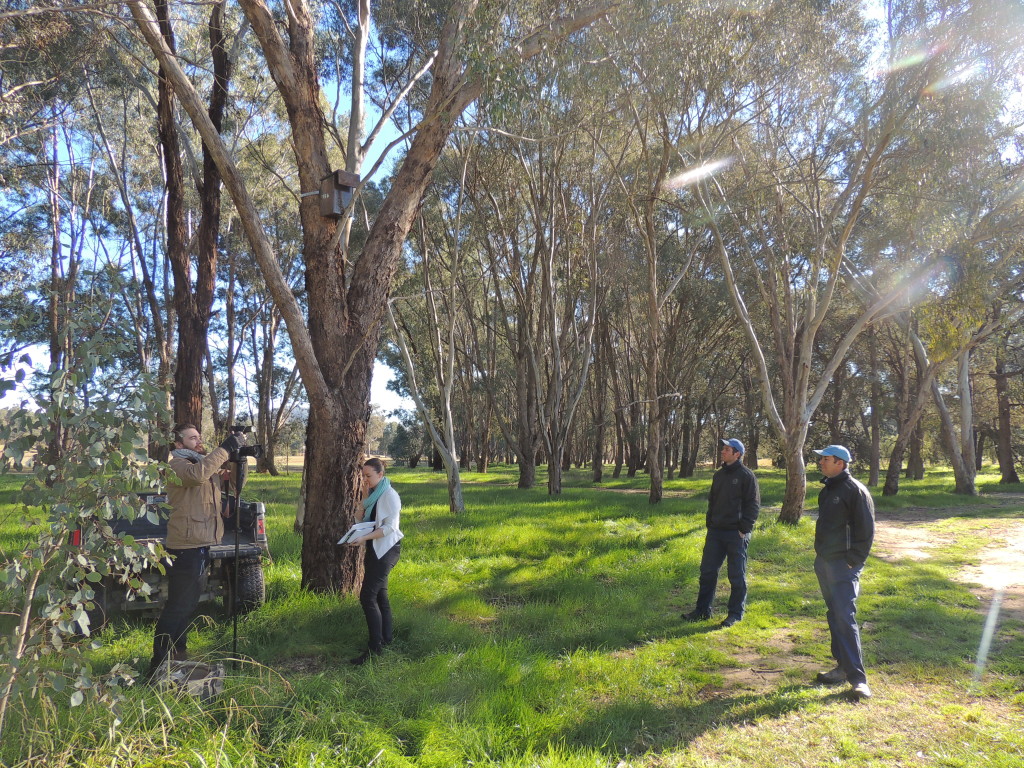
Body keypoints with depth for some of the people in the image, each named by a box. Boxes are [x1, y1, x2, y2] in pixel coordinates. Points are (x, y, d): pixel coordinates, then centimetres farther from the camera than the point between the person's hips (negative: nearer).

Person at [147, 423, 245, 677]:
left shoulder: (210, 466, 15)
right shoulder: (177, 465, -12)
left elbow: (234, 482, 16)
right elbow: (197, 475, -34)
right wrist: (225, 449, -31)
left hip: (202, 547, 9)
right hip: (184, 548, -9)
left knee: (188, 606, 19)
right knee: (176, 608, -5)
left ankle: (177, 654, 33)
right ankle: (159, 664, 3)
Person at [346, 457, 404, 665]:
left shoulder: (389, 495, -14)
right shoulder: (373, 494, 12)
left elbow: (389, 527, -19)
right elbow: (363, 517, 11)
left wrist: (364, 538, -28)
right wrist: (365, 496, 1)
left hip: (386, 549, -9)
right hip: (374, 549, 9)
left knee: (367, 596, -13)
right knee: (379, 595, 14)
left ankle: (375, 647, -7)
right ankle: (387, 637, 25)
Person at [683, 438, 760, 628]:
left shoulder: (746, 476, -6)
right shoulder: (719, 475, 14)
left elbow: (753, 505, -8)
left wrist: (744, 529, -14)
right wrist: (710, 524, 12)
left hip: (736, 534, -7)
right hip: (716, 532, 7)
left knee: (737, 576, 4)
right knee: (707, 571, 8)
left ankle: (735, 613, 15)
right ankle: (703, 610, 18)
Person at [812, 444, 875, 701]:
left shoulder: (855, 490, -13)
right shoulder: (827, 490, 13)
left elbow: (866, 531, -15)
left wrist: (854, 561, -16)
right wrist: (820, 555, 15)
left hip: (843, 566, -9)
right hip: (823, 563, 9)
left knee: (845, 618, -10)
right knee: (834, 616, 14)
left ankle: (857, 677, -5)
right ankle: (843, 667, 23)